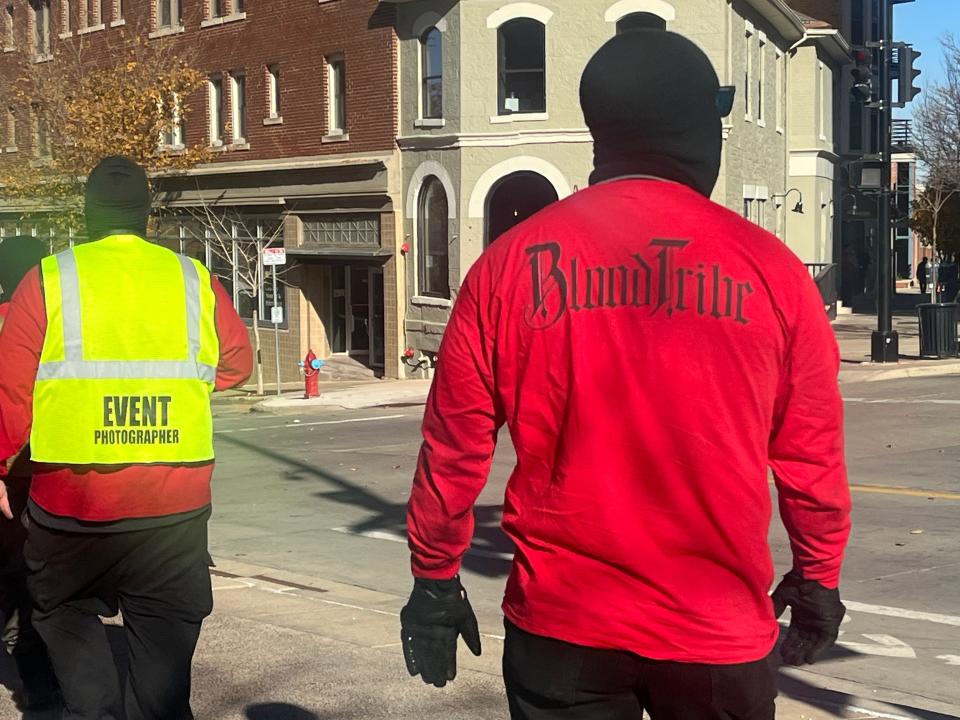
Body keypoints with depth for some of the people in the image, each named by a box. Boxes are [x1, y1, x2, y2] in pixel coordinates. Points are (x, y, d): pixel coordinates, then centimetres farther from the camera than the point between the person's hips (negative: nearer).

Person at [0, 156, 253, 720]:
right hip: (176, 503, 1)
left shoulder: (48, 281, -4)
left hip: (72, 500, -1)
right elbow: (237, 361, 15)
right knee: (164, 631, 11)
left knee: (67, 611, 20)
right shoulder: (195, 281, 2)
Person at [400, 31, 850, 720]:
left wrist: (435, 579, 12)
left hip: (561, 621, 0)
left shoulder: (511, 262, -4)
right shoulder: (768, 267, -6)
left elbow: (455, 445, 0)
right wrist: (819, 577, 16)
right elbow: (812, 456, 1)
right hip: (717, 627, 0)